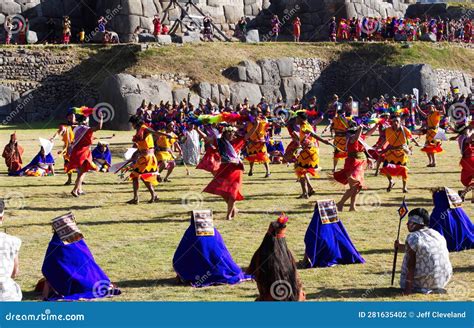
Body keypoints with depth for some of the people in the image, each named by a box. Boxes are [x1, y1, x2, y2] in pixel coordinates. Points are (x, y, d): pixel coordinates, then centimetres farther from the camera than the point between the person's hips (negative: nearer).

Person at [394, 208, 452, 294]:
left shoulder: (412, 238, -12)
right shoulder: (437, 234, 9)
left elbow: (411, 264, -15)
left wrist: (408, 287, -13)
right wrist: (400, 246, 38)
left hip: (427, 282, -7)